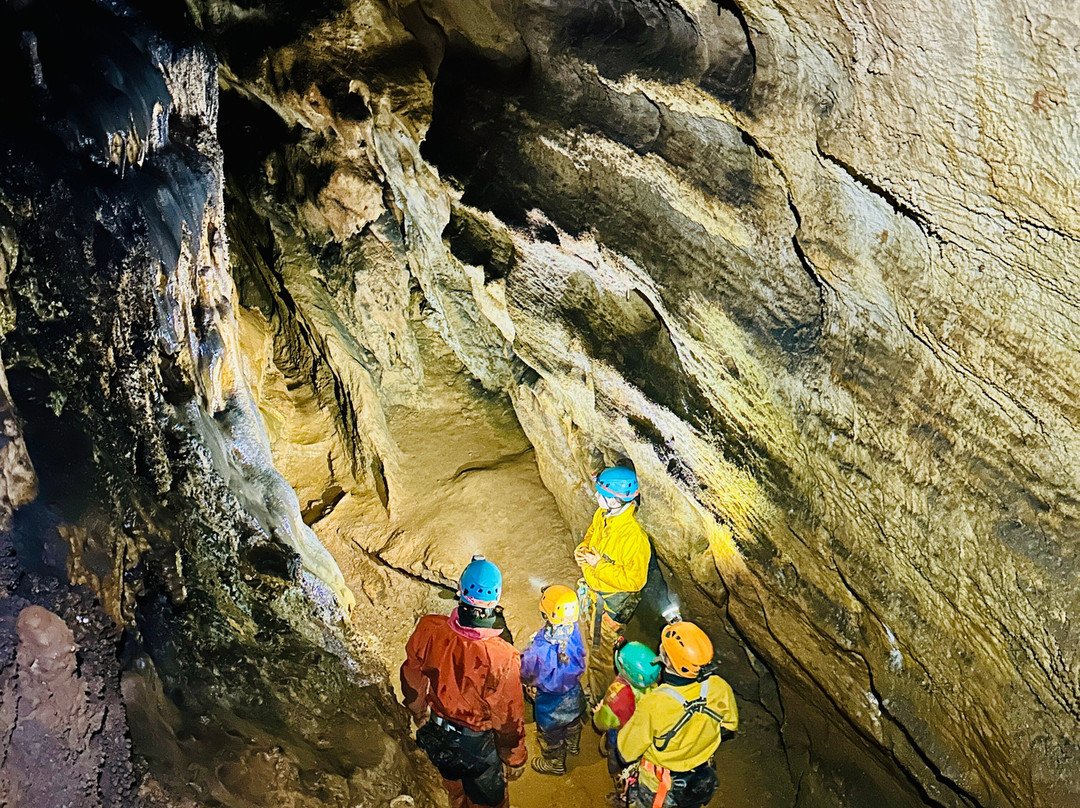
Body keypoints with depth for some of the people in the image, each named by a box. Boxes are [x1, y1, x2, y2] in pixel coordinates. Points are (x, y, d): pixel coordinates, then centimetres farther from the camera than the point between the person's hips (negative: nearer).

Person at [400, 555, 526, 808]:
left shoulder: (428, 630, -27)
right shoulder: (503, 657, -37)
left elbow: (412, 681, -7)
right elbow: (509, 720, -22)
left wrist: (420, 716, 14)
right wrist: (514, 760, -2)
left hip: (436, 735, 4)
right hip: (477, 742, -4)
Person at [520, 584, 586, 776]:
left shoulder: (541, 647, -43)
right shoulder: (573, 628, -27)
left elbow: (527, 672, -28)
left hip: (551, 698, -5)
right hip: (573, 690, 5)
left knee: (550, 731, 24)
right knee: (572, 719, 34)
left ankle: (555, 763, 49)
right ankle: (573, 745, 62)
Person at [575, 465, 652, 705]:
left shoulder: (634, 536, -34)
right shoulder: (601, 515, -8)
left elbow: (634, 581, -28)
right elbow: (591, 535, 14)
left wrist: (599, 565, -27)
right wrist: (582, 550, -9)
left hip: (611, 603, -8)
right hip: (592, 594, 8)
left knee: (602, 653, 10)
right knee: (592, 646, 27)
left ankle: (600, 703, 33)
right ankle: (591, 689, 51)